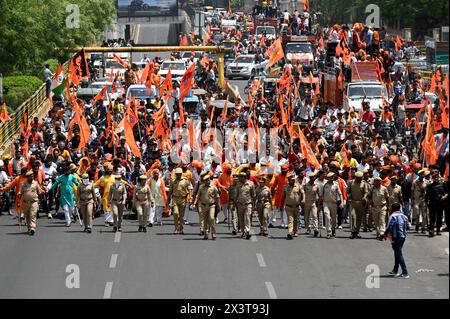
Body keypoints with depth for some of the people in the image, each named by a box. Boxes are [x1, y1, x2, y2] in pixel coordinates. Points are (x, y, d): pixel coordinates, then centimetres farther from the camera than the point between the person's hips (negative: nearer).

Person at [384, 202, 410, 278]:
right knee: (397, 253, 22)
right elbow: (407, 227, 12)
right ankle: (395, 271, 33)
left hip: (396, 238, -8)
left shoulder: (393, 216, -14)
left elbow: (389, 227, -19)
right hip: (403, 237, 8)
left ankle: (405, 273, -13)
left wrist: (385, 234, -3)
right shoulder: (403, 216, 8)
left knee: (399, 254, -7)